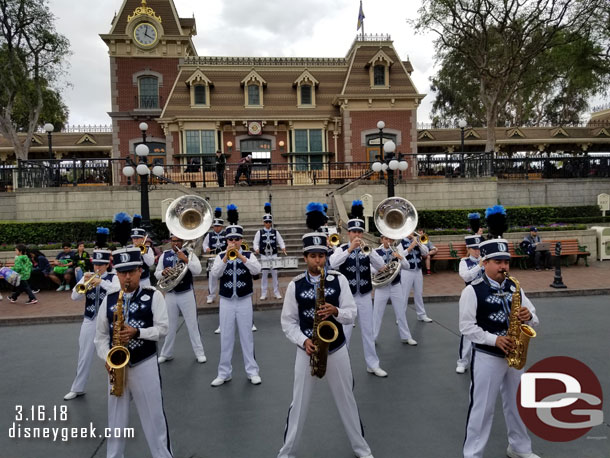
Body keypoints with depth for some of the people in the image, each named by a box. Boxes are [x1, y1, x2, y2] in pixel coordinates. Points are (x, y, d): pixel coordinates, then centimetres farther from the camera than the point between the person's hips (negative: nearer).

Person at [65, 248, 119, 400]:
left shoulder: (113, 278, -5)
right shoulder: (87, 277, 4)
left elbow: (118, 291, -25)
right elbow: (74, 297, -5)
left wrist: (101, 281, -35)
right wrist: (84, 282, -21)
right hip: (89, 321, 3)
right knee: (84, 357, 13)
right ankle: (77, 388, 27)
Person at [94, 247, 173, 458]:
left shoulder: (153, 295, -5)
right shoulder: (109, 300, 4)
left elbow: (162, 328, -9)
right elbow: (100, 335, 7)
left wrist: (137, 332, -23)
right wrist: (107, 358, -7)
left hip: (146, 364, -3)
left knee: (154, 417, 6)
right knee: (116, 418, 15)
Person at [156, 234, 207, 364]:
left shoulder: (189, 254, -1)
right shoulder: (165, 255, 7)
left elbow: (198, 270, -14)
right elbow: (157, 274, 9)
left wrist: (185, 260, -23)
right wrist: (163, 272, -13)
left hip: (186, 294, -3)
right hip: (170, 294, 3)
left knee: (192, 324, 3)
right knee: (169, 325, 12)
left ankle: (199, 353, 11)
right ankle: (166, 353, 25)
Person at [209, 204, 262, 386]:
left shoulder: (249, 255, -1)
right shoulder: (221, 256, 2)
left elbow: (256, 270, -19)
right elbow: (215, 274, -14)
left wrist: (241, 257, -28)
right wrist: (226, 257, -24)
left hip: (244, 301, -1)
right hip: (226, 302, 1)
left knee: (246, 337, 8)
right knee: (226, 338, 9)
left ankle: (252, 371, 19)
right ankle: (224, 373, 20)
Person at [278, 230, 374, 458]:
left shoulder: (339, 279, -5)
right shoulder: (295, 285, -6)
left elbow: (352, 314, -5)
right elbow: (288, 322, -2)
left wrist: (336, 311, -25)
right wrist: (303, 341, -17)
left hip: (337, 350, 1)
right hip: (307, 350, 0)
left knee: (347, 401, 15)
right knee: (299, 404, 9)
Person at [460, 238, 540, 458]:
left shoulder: (514, 287, 5)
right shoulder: (472, 291, -13)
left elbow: (533, 318, 8)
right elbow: (466, 326, -14)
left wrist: (528, 317, -15)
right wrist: (494, 339, -23)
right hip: (486, 357, -6)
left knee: (516, 404, 21)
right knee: (482, 407, 3)